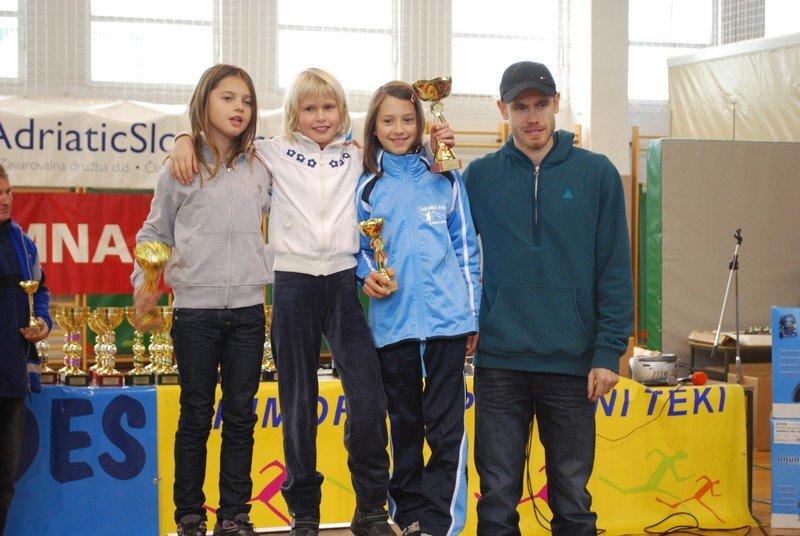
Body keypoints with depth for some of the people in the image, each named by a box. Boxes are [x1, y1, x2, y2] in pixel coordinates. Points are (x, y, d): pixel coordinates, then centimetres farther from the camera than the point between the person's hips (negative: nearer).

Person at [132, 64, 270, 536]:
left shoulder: (261, 169, 9)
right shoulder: (180, 168, 2)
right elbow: (154, 234, 6)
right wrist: (145, 280, -5)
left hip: (248, 308, 2)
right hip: (195, 309, -2)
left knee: (240, 415, 5)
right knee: (196, 415, 3)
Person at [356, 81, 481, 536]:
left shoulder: (445, 181, 7)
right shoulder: (368, 187, 9)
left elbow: (466, 248, 9)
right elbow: (361, 249, 15)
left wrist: (472, 317, 5)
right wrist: (368, 275, -8)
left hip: (446, 319, -1)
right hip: (393, 323, 1)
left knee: (446, 426, -4)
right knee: (404, 425, 11)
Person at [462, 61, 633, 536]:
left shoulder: (597, 173, 2)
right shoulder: (480, 176, 5)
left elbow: (615, 269, -1)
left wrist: (610, 351, -6)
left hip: (573, 362, 0)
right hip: (500, 361, 1)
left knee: (572, 496, 9)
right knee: (498, 497, 6)